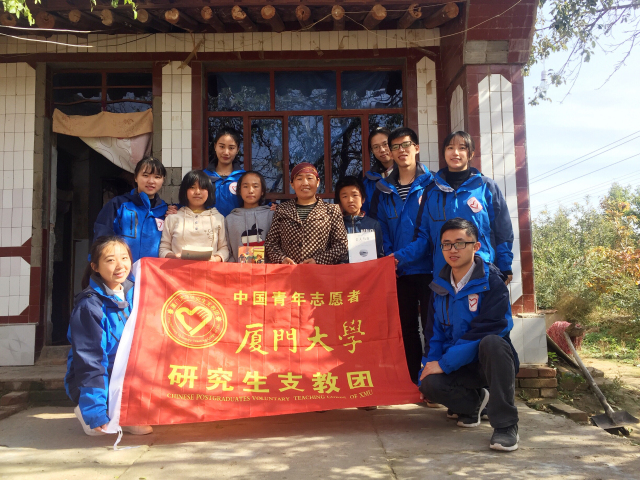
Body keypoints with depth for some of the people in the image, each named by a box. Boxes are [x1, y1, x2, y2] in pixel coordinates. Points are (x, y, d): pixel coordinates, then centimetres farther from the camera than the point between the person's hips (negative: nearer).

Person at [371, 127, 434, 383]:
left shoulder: (430, 184, 0)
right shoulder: (383, 190, 11)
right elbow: (382, 229, 10)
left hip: (428, 268, -4)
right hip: (400, 272, 4)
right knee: (407, 327, 10)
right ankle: (415, 382, 20)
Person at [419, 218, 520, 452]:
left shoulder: (492, 282, -14)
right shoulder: (440, 284, 5)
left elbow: (483, 331, -22)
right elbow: (437, 332, 10)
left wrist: (444, 364, -22)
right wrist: (431, 363, -5)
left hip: (492, 360, -5)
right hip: (462, 367, 5)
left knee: (491, 342, -38)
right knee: (429, 384, -24)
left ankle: (506, 424, -24)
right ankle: (474, 401, 11)